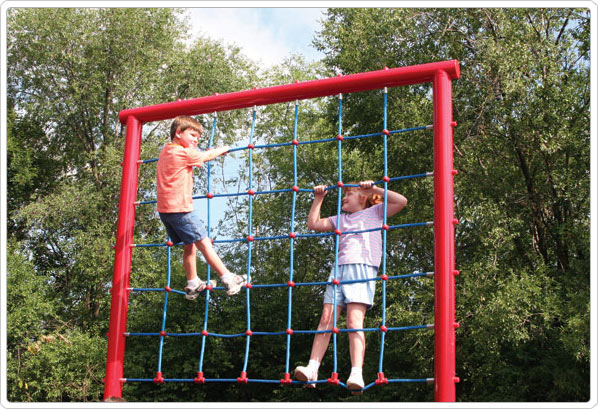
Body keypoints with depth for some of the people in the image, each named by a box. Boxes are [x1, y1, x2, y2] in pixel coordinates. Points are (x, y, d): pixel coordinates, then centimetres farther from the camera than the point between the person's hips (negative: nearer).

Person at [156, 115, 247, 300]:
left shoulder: (166, 151, 14)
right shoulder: (183, 153, -11)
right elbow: (208, 156, 1)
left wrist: (213, 151, 17)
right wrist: (222, 149, 20)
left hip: (165, 209, 9)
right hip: (180, 208, -9)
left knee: (189, 245, 15)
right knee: (204, 242, -6)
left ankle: (193, 285, 21)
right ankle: (228, 279, -4)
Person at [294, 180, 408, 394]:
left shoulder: (374, 212, 16)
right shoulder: (340, 219, 31)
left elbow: (401, 201, 4)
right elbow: (313, 223, 29)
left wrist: (374, 188, 3)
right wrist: (318, 198, 27)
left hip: (362, 268, -5)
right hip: (339, 269, 5)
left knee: (354, 322, -18)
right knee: (326, 320, -7)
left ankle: (356, 374, -26)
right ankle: (312, 369, -13)